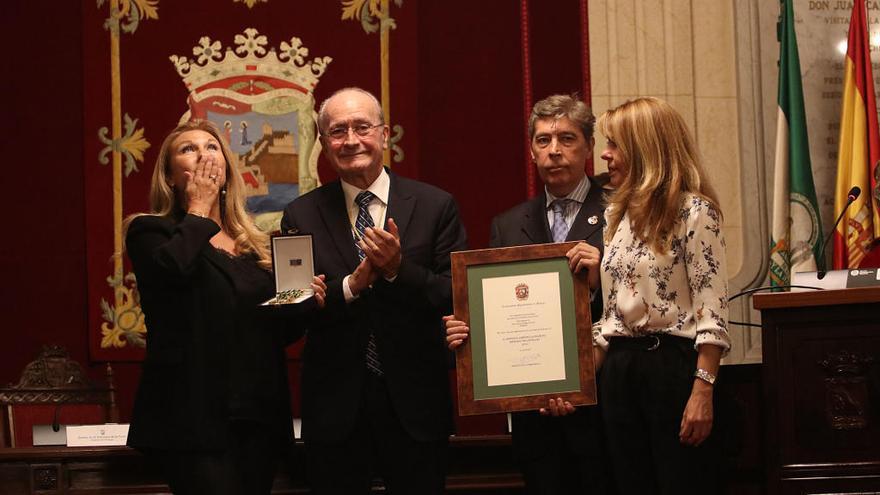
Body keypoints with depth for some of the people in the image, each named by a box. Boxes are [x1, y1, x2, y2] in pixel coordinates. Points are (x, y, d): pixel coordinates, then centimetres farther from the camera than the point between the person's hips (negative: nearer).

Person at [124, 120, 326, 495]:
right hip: (193, 418, -6)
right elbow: (172, 268, -22)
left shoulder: (254, 244, 17)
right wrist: (198, 210, -4)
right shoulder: (151, 232, 2)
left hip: (258, 417, 6)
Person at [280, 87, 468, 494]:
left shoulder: (435, 207, 0)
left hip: (415, 403, 0)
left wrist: (400, 269, -19)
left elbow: (457, 298, -3)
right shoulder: (301, 216, 2)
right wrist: (351, 285, -18)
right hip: (335, 405, 0)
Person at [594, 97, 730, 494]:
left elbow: (712, 311, -14)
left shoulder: (693, 211, -8)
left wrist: (702, 392, -21)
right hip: (619, 369, 7)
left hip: (672, 364, -7)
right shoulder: (617, 215, 14)